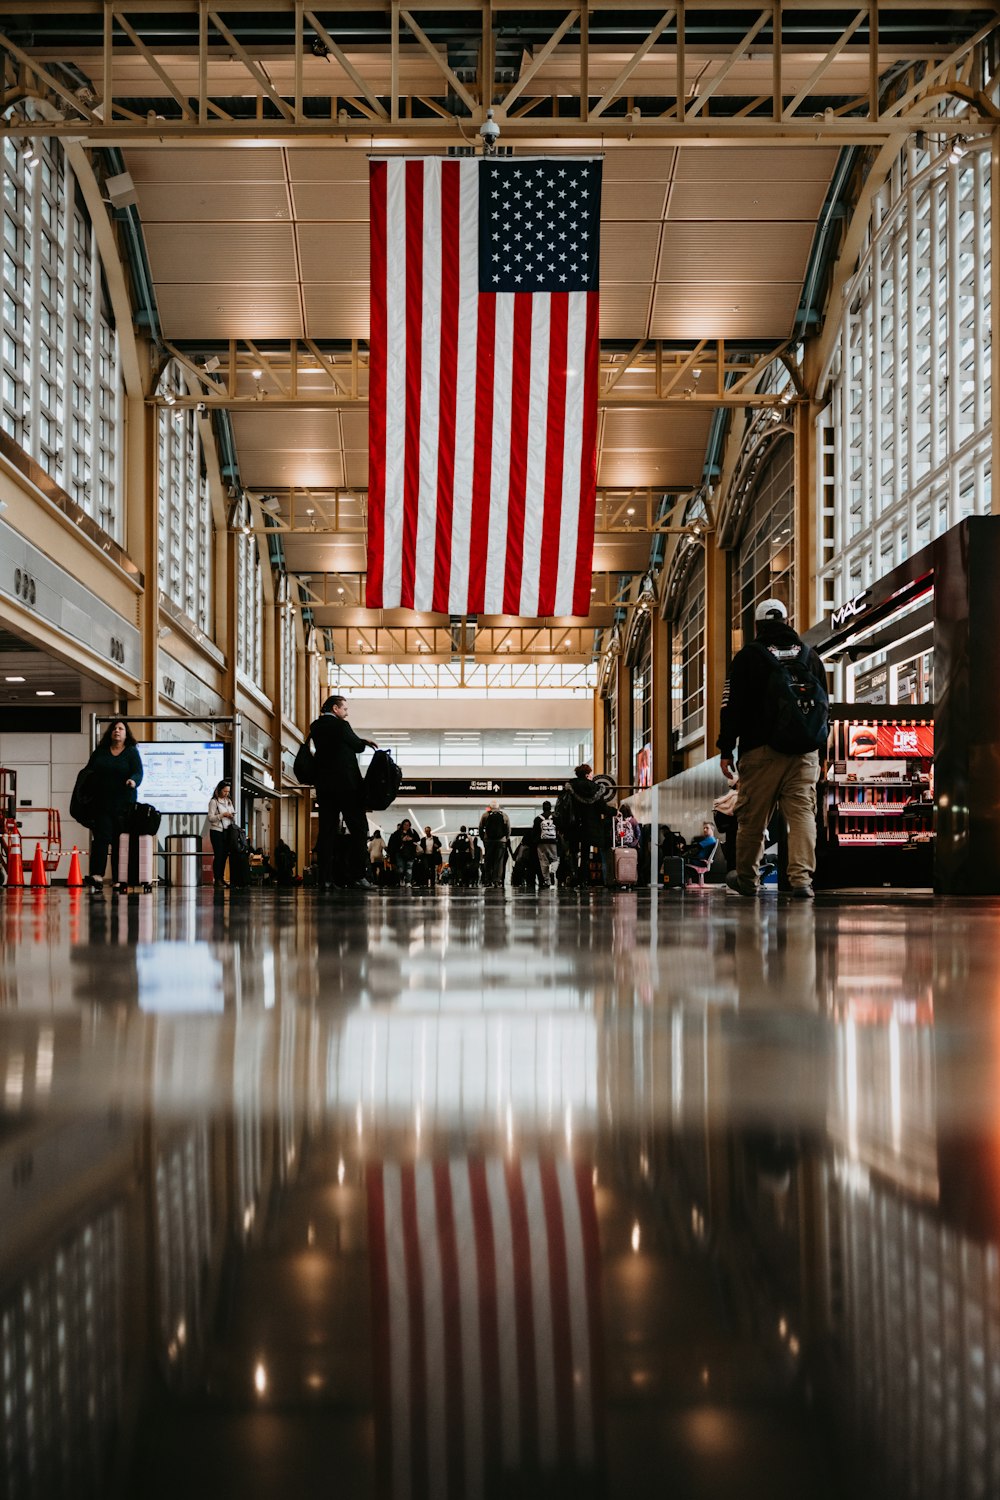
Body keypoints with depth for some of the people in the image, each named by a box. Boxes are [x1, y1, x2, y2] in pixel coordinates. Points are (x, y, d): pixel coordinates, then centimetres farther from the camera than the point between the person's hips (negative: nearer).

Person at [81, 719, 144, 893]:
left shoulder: (132, 752, 4)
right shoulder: (100, 752, 12)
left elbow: (138, 772, -7)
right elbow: (88, 772, 16)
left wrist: (133, 780, -29)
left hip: (123, 805, -1)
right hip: (101, 804, 2)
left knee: (120, 842, 0)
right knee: (101, 838, -10)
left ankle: (118, 880, 4)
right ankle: (97, 876, -20)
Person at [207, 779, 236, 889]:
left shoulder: (229, 801, 14)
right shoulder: (213, 801, -5)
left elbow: (233, 814, 21)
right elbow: (210, 818, -10)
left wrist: (232, 816, 0)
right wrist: (222, 815, -19)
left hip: (227, 830, 6)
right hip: (216, 831, -6)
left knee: (225, 855, 4)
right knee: (218, 855, -7)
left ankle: (221, 878, 10)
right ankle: (217, 880, -4)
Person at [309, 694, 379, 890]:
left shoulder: (315, 727, 10)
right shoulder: (341, 725, -10)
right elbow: (357, 746, 2)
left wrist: (363, 742, 18)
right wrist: (366, 743, 24)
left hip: (324, 785, 6)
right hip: (346, 784, -6)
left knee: (327, 830, 4)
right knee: (359, 828, -1)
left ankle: (325, 879, -1)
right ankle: (357, 875, -9)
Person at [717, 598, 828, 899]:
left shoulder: (748, 656, 1)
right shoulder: (809, 655, 12)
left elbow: (732, 706, -1)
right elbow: (824, 703, 18)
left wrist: (726, 750, 3)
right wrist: (815, 744, 25)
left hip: (760, 750, -2)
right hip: (804, 750, 3)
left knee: (752, 816, 6)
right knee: (802, 812, -2)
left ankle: (746, 878, 17)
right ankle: (801, 879, -12)